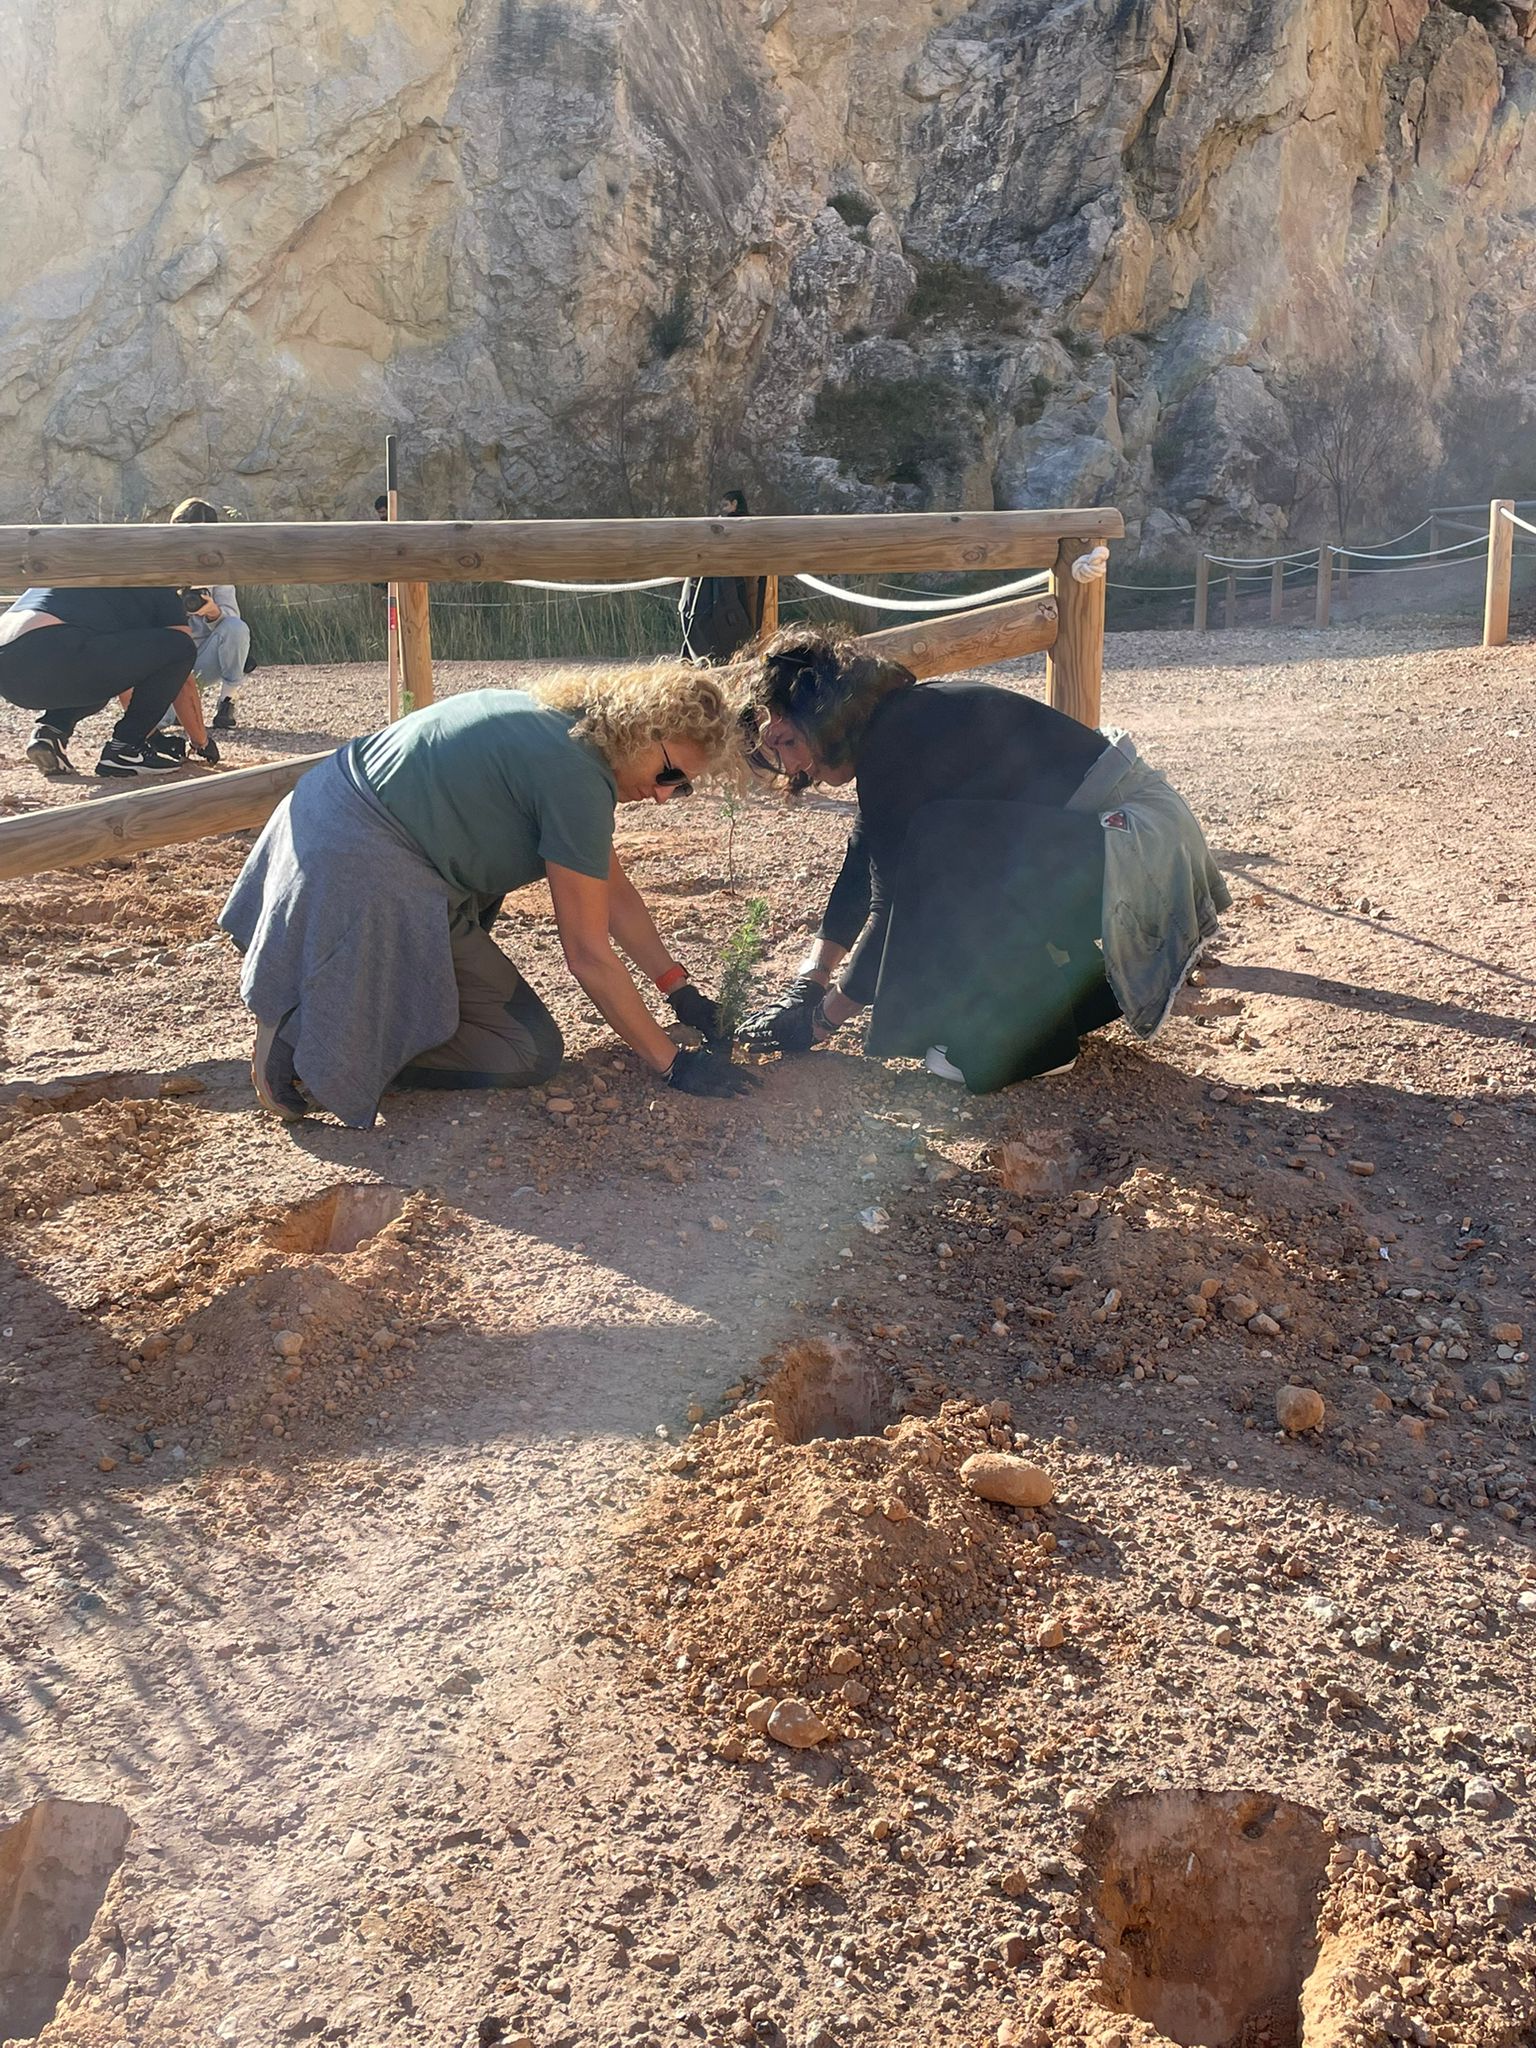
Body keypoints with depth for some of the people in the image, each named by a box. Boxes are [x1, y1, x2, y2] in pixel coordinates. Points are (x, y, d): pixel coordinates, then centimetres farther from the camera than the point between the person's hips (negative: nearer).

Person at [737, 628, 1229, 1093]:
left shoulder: (898, 738, -19)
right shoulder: (892, 721, 9)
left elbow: (894, 905, -17)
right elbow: (860, 868, 17)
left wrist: (823, 1020, -8)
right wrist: (810, 981, 14)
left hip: (1143, 841, -10)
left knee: (943, 841, -25)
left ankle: (1024, 1039, -12)